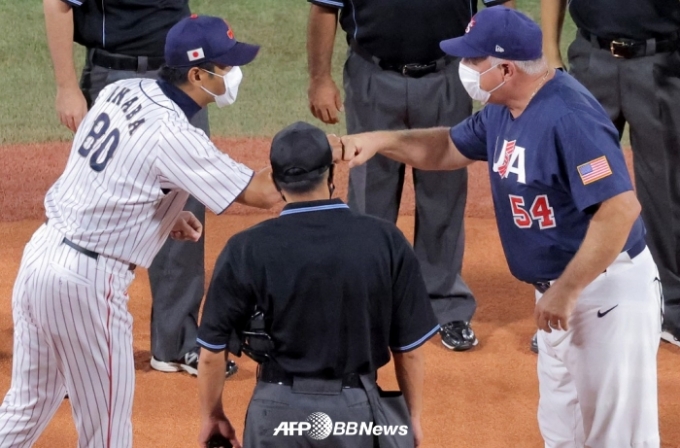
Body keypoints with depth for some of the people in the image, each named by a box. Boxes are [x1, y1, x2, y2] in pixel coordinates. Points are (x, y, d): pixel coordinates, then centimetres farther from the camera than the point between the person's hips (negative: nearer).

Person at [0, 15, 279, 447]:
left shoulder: (122, 90, 5)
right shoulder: (174, 136, -19)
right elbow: (262, 192, -20)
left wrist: (165, 213, 14)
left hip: (41, 252, 8)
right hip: (88, 280, -8)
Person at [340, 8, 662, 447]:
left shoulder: (569, 116, -26)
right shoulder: (501, 110, 4)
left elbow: (621, 208, -32)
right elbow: (450, 148, 23)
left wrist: (566, 291, -28)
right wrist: (382, 140, 6)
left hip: (608, 291, -10)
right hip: (562, 288, 10)